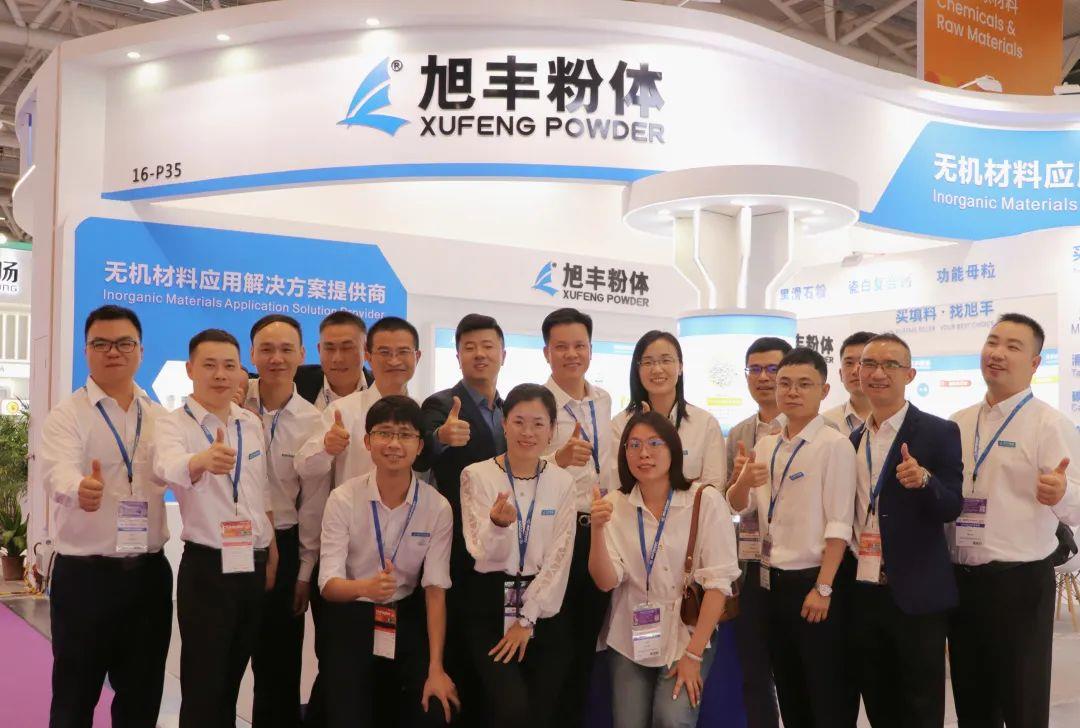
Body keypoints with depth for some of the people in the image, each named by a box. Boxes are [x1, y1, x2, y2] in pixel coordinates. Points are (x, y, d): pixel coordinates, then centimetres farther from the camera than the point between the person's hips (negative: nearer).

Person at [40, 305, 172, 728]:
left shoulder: (161, 418, 11)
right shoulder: (67, 415, -5)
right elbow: (58, 470, -24)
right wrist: (79, 489, -45)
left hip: (149, 574, 4)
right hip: (84, 575, -4)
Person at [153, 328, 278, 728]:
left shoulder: (252, 423, 8)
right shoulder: (173, 424, -10)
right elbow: (169, 468, -34)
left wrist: (272, 556, 11)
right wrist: (204, 460, -55)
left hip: (254, 566, 5)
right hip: (206, 568, -5)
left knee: (232, 680, 17)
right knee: (203, 686, 2)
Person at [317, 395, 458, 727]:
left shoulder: (437, 507, -10)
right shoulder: (343, 499, -13)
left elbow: (435, 590, -11)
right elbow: (329, 584, -17)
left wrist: (436, 669, -17)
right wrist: (365, 587, -40)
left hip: (407, 620, 1)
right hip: (350, 620, -1)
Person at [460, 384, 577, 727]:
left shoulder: (563, 482, 3)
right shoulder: (477, 475, -4)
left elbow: (559, 558, -1)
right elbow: (485, 555, -11)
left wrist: (527, 620, -7)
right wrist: (498, 524, -33)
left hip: (544, 609, 2)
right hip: (491, 607, -2)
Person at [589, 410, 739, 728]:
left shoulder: (706, 500, -9)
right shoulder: (614, 505, -2)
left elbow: (718, 581, -11)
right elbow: (606, 581, -9)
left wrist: (693, 654, -14)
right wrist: (597, 528, -25)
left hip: (687, 638, -2)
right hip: (629, 641, 2)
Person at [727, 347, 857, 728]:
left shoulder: (834, 444, -12)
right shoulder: (765, 445, 8)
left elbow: (839, 523, -15)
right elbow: (738, 505, 3)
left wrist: (823, 587, -19)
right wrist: (744, 481, -18)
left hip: (814, 580, -6)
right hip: (774, 580, 6)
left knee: (828, 696, 5)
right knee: (789, 693, 18)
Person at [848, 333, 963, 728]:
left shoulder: (939, 432, -5)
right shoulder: (852, 439, 11)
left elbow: (951, 508, -11)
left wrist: (924, 480, -29)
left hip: (916, 595, -5)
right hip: (862, 592, 5)